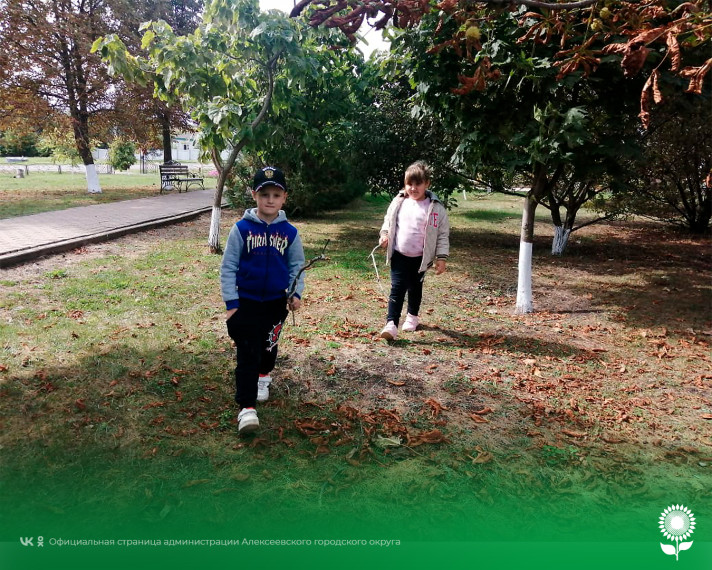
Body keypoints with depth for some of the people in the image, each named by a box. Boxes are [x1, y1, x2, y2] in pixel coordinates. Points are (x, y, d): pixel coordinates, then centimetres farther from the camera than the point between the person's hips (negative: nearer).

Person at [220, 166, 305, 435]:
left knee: (268, 346, 21)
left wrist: (296, 294, -10)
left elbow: (297, 266, 5)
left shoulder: (289, 232, -4)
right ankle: (246, 408, 1)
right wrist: (231, 302, -10)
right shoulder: (242, 228, -9)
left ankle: (263, 377, 51)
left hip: (277, 302, 3)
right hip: (246, 301, -2)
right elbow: (228, 267, -6)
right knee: (248, 354, -5)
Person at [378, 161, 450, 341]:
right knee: (397, 288, -5)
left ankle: (412, 316, 38)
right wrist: (384, 234, -4)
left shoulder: (436, 208, -10)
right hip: (399, 255, 1)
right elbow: (388, 220, 14)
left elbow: (443, 234, -6)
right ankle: (391, 324, -7)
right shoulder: (399, 202, -2)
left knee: (415, 288, 17)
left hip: (420, 258, 0)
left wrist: (441, 257, -9)